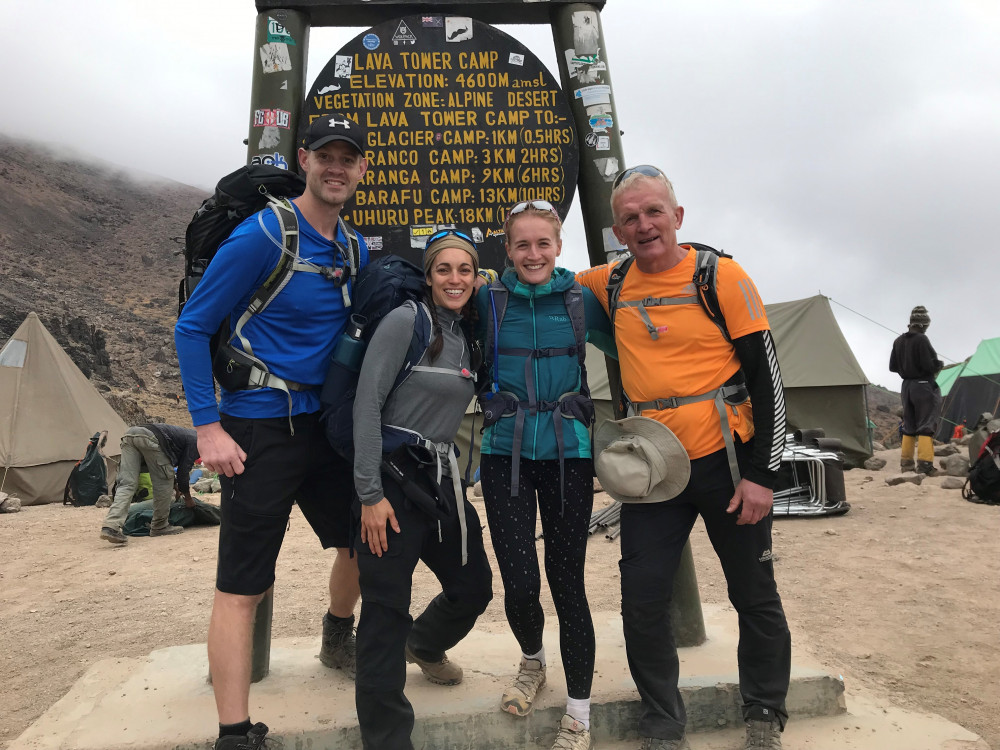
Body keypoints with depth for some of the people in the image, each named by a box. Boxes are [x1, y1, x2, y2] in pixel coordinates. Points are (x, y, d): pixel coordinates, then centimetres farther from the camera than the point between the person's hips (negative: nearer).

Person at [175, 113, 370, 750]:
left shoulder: (356, 249, 8)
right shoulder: (262, 236, -14)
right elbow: (192, 328, -10)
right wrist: (208, 427, -14)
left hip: (324, 422, 7)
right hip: (259, 431, -7)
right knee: (241, 588, -2)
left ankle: (338, 641, 46)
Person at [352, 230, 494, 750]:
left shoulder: (468, 336, 11)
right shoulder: (406, 321, -11)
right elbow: (367, 404, -15)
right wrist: (370, 494, -17)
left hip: (442, 478, 7)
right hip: (392, 476, -7)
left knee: (474, 587, 15)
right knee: (386, 609, -3)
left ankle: (426, 644, 48)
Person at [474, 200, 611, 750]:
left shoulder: (581, 299, 2)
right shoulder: (489, 301, 2)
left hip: (568, 452, 0)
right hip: (505, 453, 0)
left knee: (566, 580, 2)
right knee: (519, 584, -4)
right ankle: (532, 660, 31)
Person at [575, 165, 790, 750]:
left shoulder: (722, 276, -7)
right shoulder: (612, 284, 4)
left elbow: (767, 375, -7)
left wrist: (762, 473, -10)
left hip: (725, 461, -2)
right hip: (650, 469, 3)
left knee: (756, 597, 11)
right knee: (643, 601, 3)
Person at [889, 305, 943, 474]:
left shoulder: (898, 341, 7)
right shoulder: (921, 340, -15)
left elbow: (893, 366, 12)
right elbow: (930, 365, -19)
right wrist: (940, 364, 0)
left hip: (907, 387, 7)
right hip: (924, 386, -7)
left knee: (909, 425, 13)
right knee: (926, 425, -4)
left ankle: (906, 462, 15)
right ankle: (925, 463, -9)